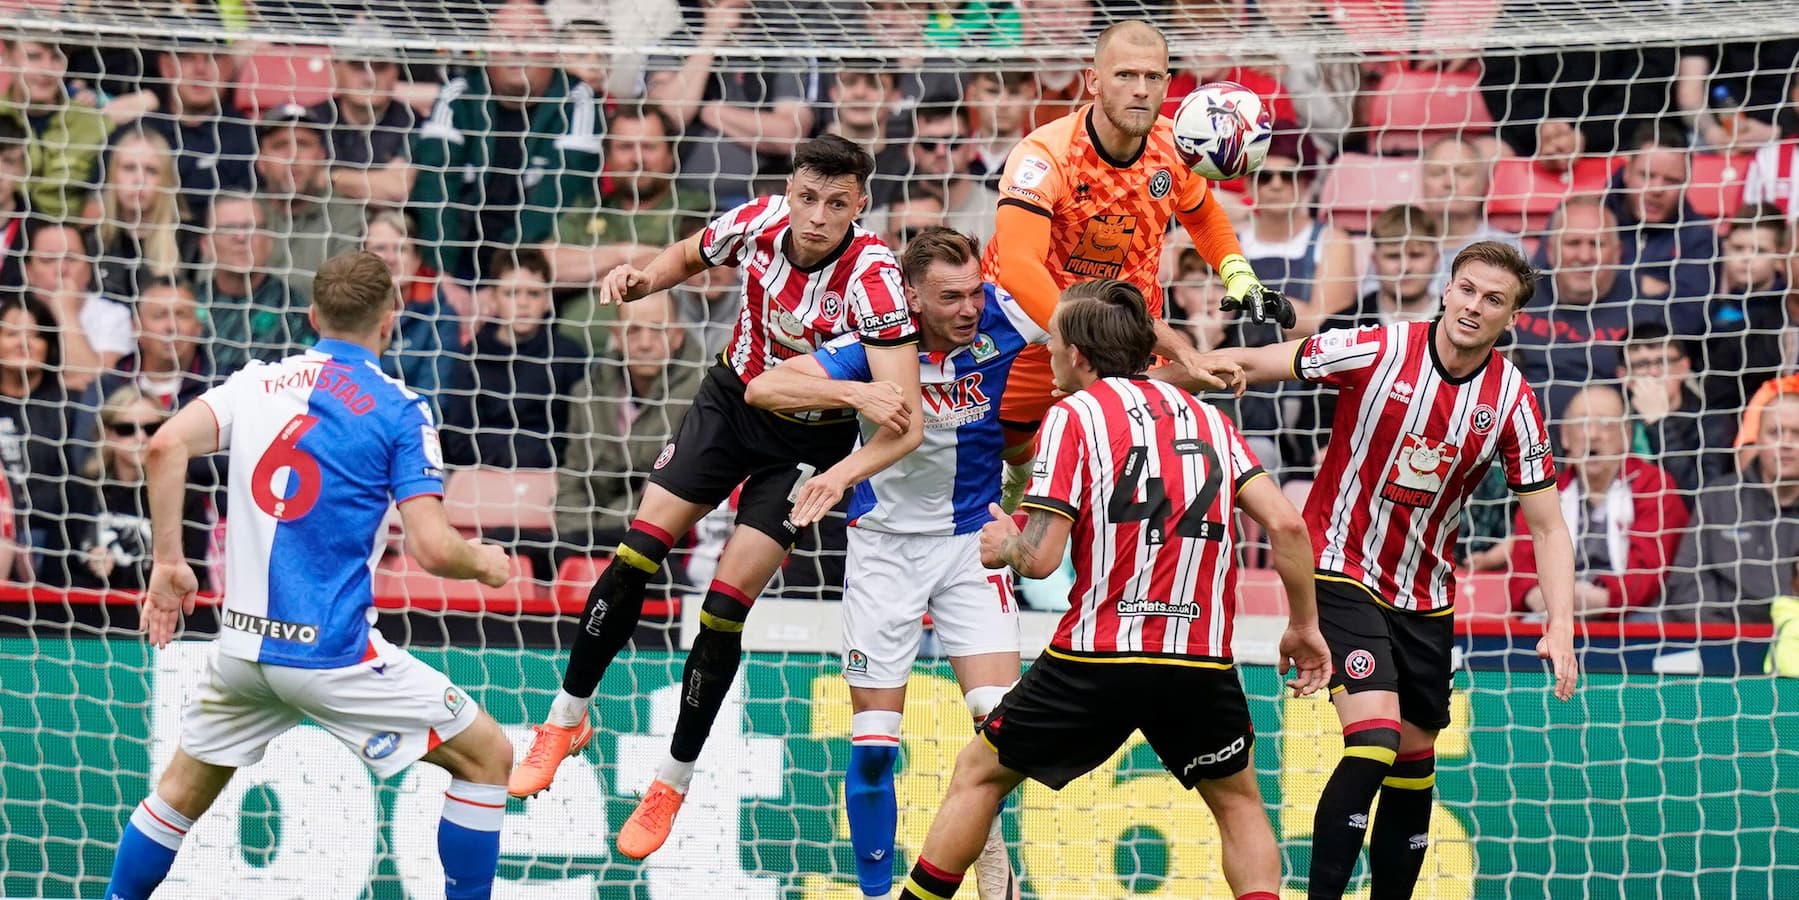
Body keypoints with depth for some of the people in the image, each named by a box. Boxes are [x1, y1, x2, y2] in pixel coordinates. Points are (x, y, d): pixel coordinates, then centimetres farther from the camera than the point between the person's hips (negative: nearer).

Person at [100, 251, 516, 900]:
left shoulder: (257, 383, 9)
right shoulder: (399, 412, -5)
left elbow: (167, 445, -7)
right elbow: (433, 549, -13)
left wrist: (167, 564, 0)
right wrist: (484, 563, 8)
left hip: (243, 644, 5)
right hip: (331, 649, -5)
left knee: (186, 789, 24)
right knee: (486, 755, 7)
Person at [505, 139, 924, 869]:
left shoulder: (874, 278, -33)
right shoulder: (758, 223, -21)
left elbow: (906, 422, -39)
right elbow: (688, 257, 5)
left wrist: (841, 475, -54)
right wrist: (642, 279, -16)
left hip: (812, 442, -3)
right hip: (732, 399, 4)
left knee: (724, 608, -8)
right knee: (635, 558, -5)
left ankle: (673, 782, 10)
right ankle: (566, 720, 15)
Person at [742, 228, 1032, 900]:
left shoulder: (1000, 318, -14)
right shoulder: (881, 346, -20)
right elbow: (762, 389, -27)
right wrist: (853, 392, -41)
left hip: (972, 539, 2)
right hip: (886, 543, -2)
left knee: (999, 713, -13)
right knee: (873, 739, -1)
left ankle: (987, 841, 14)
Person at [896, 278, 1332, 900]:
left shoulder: (1073, 415, 0)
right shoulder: (1206, 416, 14)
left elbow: (1041, 558, -8)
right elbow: (1286, 524, 5)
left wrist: (1006, 545, 15)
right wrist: (1304, 626, 15)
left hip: (1096, 660, -3)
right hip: (1200, 662, 3)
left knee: (978, 773, 16)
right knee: (1237, 802, 23)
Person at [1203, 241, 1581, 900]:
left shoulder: (1512, 402, -6)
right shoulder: (1377, 352, -15)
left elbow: (1548, 527, -2)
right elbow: (1250, 365, -5)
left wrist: (1561, 628, -14)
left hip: (1424, 596, 5)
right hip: (1342, 573, -5)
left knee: (1415, 760, 10)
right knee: (1376, 739, -21)